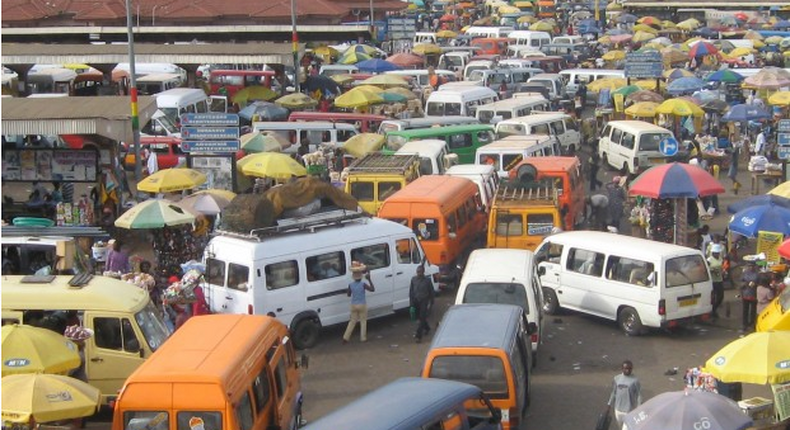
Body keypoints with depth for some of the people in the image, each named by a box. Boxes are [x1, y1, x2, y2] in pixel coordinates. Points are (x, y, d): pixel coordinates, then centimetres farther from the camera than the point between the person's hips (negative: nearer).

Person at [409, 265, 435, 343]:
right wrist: (411, 302, 3)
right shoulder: (414, 279, 0)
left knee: (422, 318, -9)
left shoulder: (427, 280, -7)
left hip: (424, 301, -4)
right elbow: (411, 291, 6)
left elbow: (431, 292, 0)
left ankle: (419, 336, -10)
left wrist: (431, 303, 1)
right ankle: (427, 328, 45)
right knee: (419, 317, 17)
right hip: (416, 301, 4)